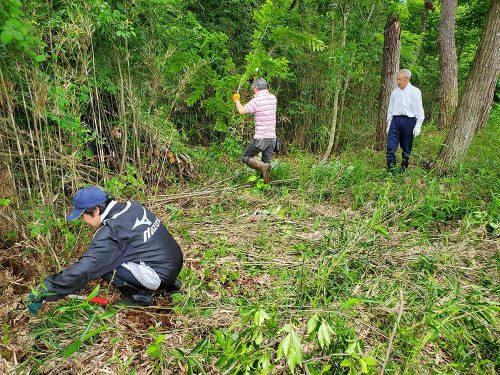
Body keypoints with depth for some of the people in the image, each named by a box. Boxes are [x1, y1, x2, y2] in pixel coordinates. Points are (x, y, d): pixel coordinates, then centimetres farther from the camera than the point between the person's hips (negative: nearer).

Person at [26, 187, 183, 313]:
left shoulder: (109, 233, -18)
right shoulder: (133, 206, 5)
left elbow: (83, 270, -20)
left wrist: (44, 292, -10)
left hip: (159, 275, -8)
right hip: (175, 261, 8)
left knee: (103, 263, -7)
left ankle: (140, 297, 2)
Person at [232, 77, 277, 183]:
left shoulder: (256, 101, -13)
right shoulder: (273, 98, 7)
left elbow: (242, 110, -15)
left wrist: (237, 100, 3)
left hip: (260, 139, -6)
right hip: (272, 138, 6)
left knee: (246, 158, 8)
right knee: (266, 163, 14)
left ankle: (263, 166, -18)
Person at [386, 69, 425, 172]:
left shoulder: (414, 92, 0)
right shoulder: (394, 92, 13)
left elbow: (419, 110, -2)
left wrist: (418, 126, -9)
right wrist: (389, 124, 13)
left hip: (408, 121, -3)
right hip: (395, 120, 3)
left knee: (406, 148, 5)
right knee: (390, 147, -9)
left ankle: (403, 169, 18)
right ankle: (390, 169, -6)